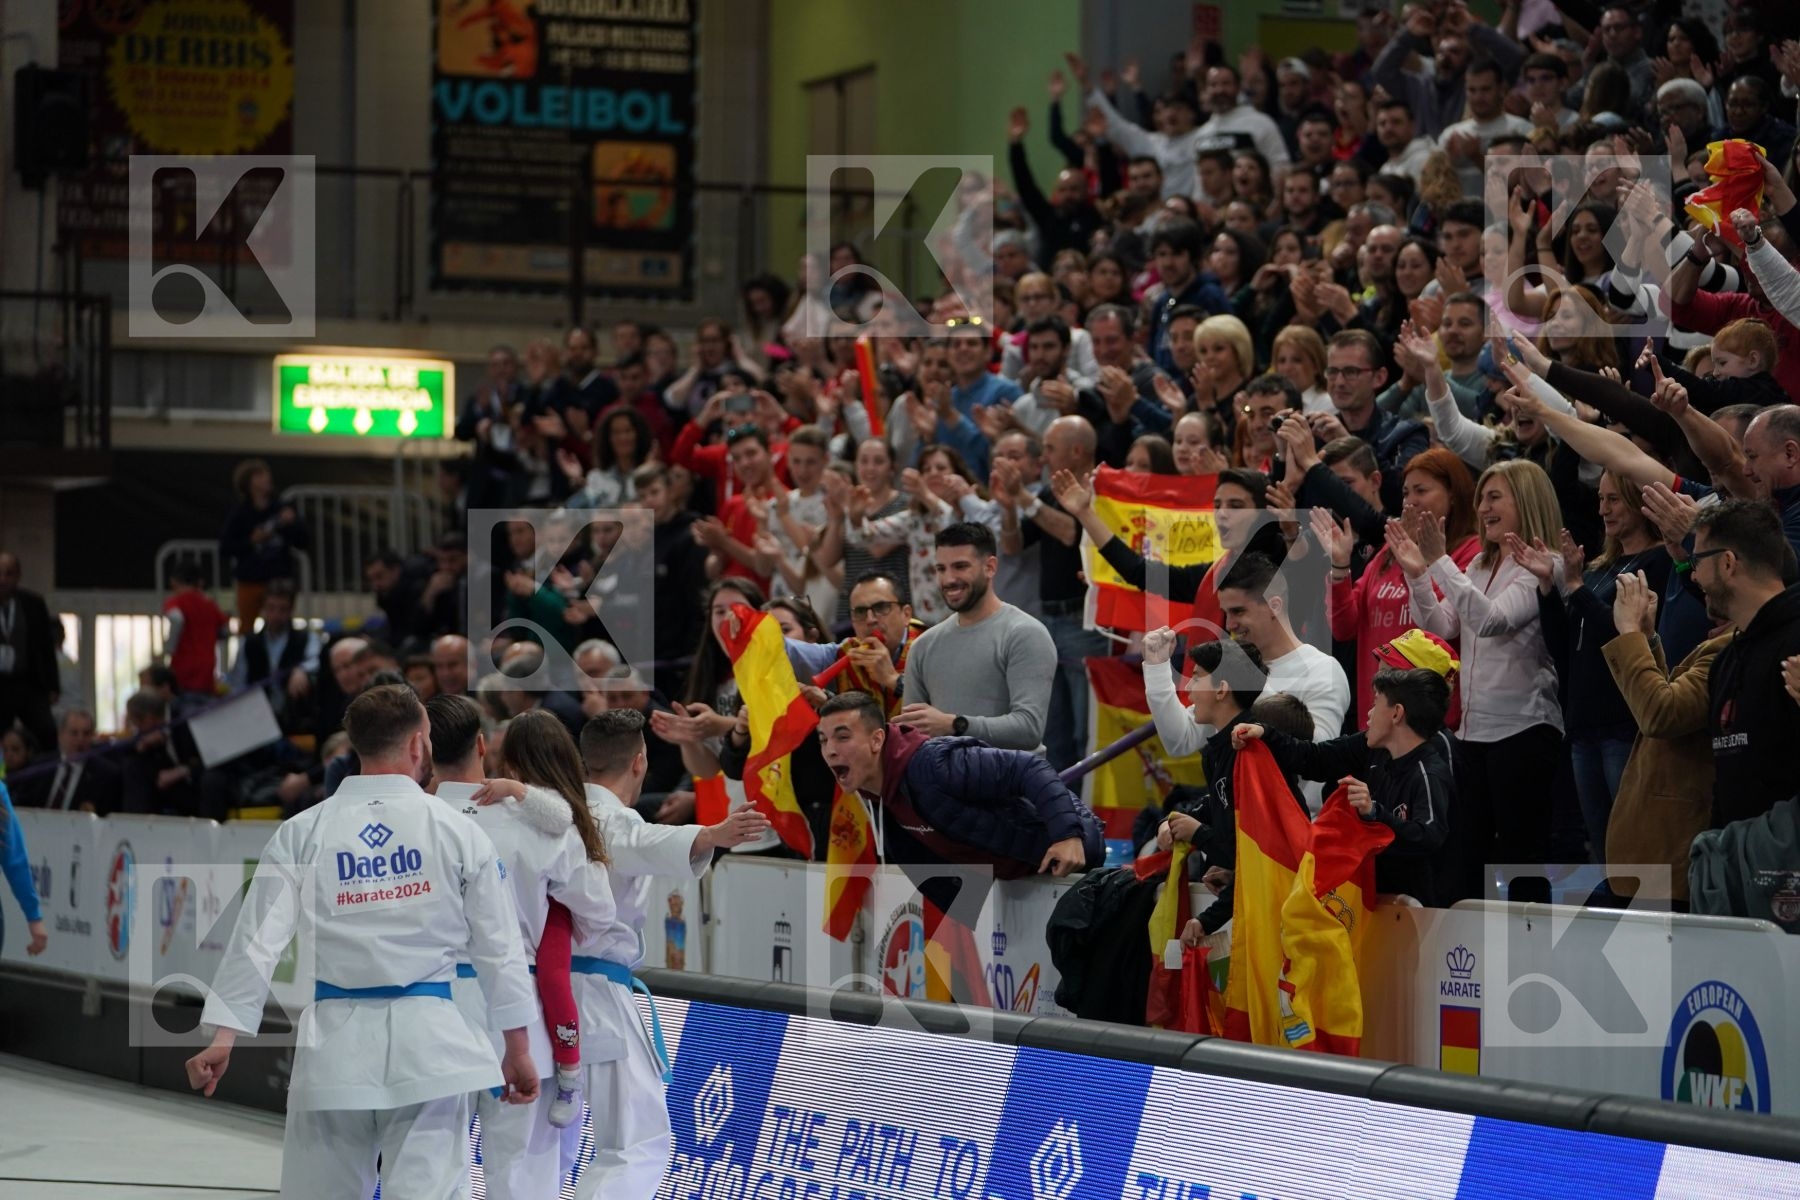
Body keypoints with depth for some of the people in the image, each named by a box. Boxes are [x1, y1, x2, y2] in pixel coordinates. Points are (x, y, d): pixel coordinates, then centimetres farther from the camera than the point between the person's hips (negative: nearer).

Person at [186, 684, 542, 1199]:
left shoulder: (302, 833, 0)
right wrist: (519, 1050, 15)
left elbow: (257, 937, -4)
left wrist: (223, 1037, 0)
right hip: (427, 1043, -1)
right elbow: (499, 945, 5)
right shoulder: (458, 832, 0)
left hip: (336, 1047, 1)